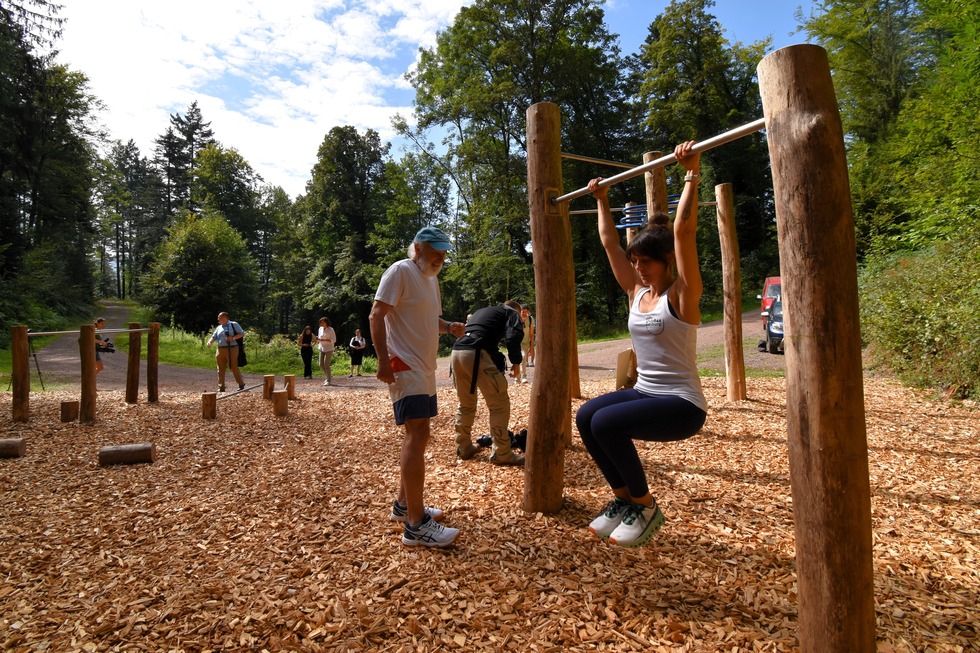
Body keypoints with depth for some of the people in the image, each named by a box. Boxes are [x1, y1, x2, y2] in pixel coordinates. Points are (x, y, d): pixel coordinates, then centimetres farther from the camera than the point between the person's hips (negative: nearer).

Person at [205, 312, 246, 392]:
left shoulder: (234, 324, 3)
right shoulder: (218, 328, 19)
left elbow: (242, 333, -1)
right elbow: (214, 337, 13)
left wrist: (233, 338, -15)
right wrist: (210, 342, -8)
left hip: (231, 349, -6)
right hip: (220, 350, 6)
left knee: (234, 367, -6)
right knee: (221, 369, 5)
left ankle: (241, 384, 6)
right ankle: (221, 387, 11)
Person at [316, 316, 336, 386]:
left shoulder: (331, 330, -10)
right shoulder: (320, 329, 8)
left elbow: (333, 340, -12)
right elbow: (319, 339, 17)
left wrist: (324, 340, -22)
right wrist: (318, 339, -8)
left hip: (329, 349, -6)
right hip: (322, 349, 6)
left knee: (326, 365, -11)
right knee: (321, 365, 4)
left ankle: (328, 380, 0)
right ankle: (329, 376, 25)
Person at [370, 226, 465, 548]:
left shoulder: (431, 278, 18)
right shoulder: (401, 271, -11)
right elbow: (376, 315, -17)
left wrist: (449, 326, 4)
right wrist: (383, 361, -24)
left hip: (424, 369, 10)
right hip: (405, 366, -10)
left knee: (417, 436, 14)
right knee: (417, 435, -14)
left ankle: (404, 504, 28)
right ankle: (416, 525, -11)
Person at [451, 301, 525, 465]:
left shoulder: (482, 311, 36)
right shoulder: (511, 312, 16)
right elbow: (514, 336, -5)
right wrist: (516, 362, 7)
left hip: (457, 351, 7)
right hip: (477, 354, -7)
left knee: (466, 404, 21)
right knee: (499, 404, 2)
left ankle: (464, 448, 28)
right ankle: (501, 454, 5)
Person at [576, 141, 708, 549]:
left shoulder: (682, 295, -10)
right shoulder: (636, 292, 8)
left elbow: (683, 231, -21)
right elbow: (609, 243, 13)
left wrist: (692, 175, -21)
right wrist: (602, 201, 19)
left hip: (682, 404, -7)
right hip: (644, 392, 7)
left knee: (605, 423, -26)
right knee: (586, 416, -17)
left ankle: (645, 507, -4)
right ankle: (622, 497, 2)